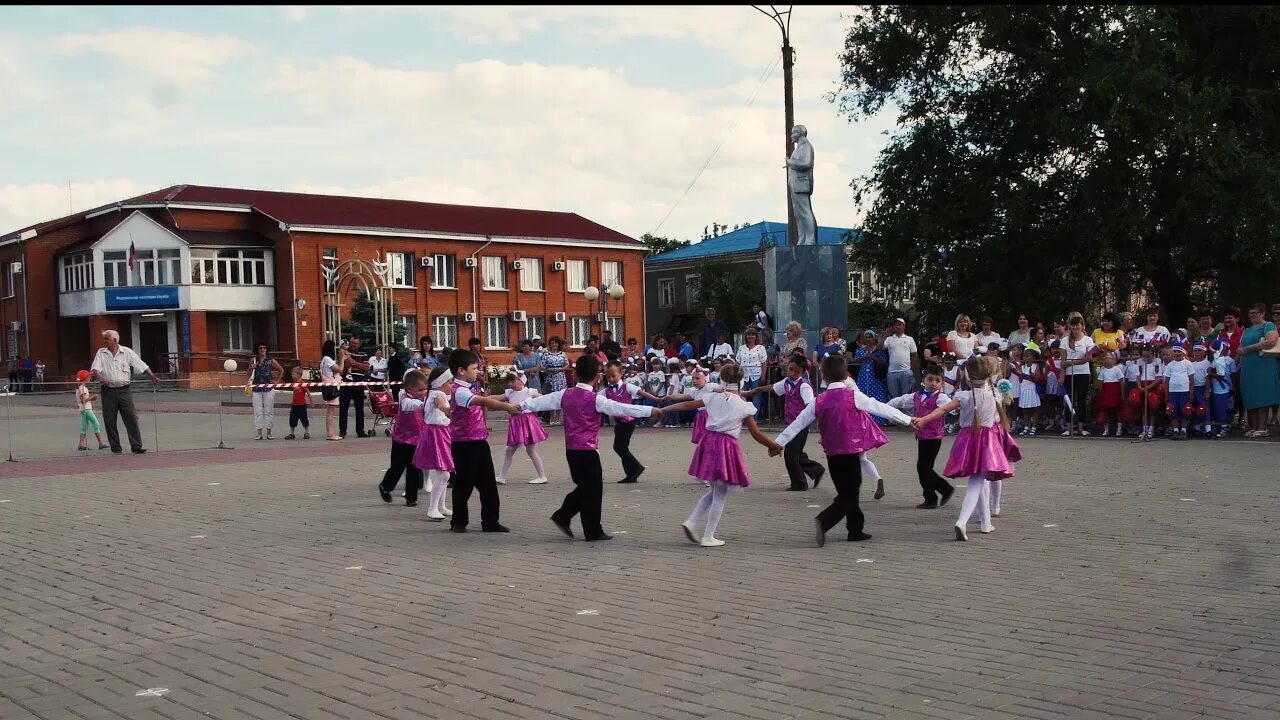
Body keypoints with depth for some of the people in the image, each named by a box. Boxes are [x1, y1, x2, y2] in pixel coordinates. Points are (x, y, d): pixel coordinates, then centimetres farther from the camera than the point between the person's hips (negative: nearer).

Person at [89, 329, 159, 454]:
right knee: (110, 421, 1)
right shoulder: (101, 353, 8)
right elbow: (94, 369, -4)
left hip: (124, 389, -1)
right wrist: (101, 378, -24)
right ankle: (116, 448, 8)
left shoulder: (127, 352, 7)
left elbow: (142, 365, 6)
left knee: (131, 418, -6)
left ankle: (136, 446, -6)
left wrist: (153, 377, 0)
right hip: (108, 391, 1)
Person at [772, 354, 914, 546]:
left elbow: (799, 422, 5)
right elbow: (881, 408, -2)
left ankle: (856, 530, 23)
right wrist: (908, 420, 7)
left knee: (846, 493, 18)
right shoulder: (854, 396, -7)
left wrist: (780, 442, 13)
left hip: (831, 454, 5)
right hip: (851, 452, -5)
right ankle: (823, 521, -21)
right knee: (849, 496, -1)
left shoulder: (819, 402, 3)